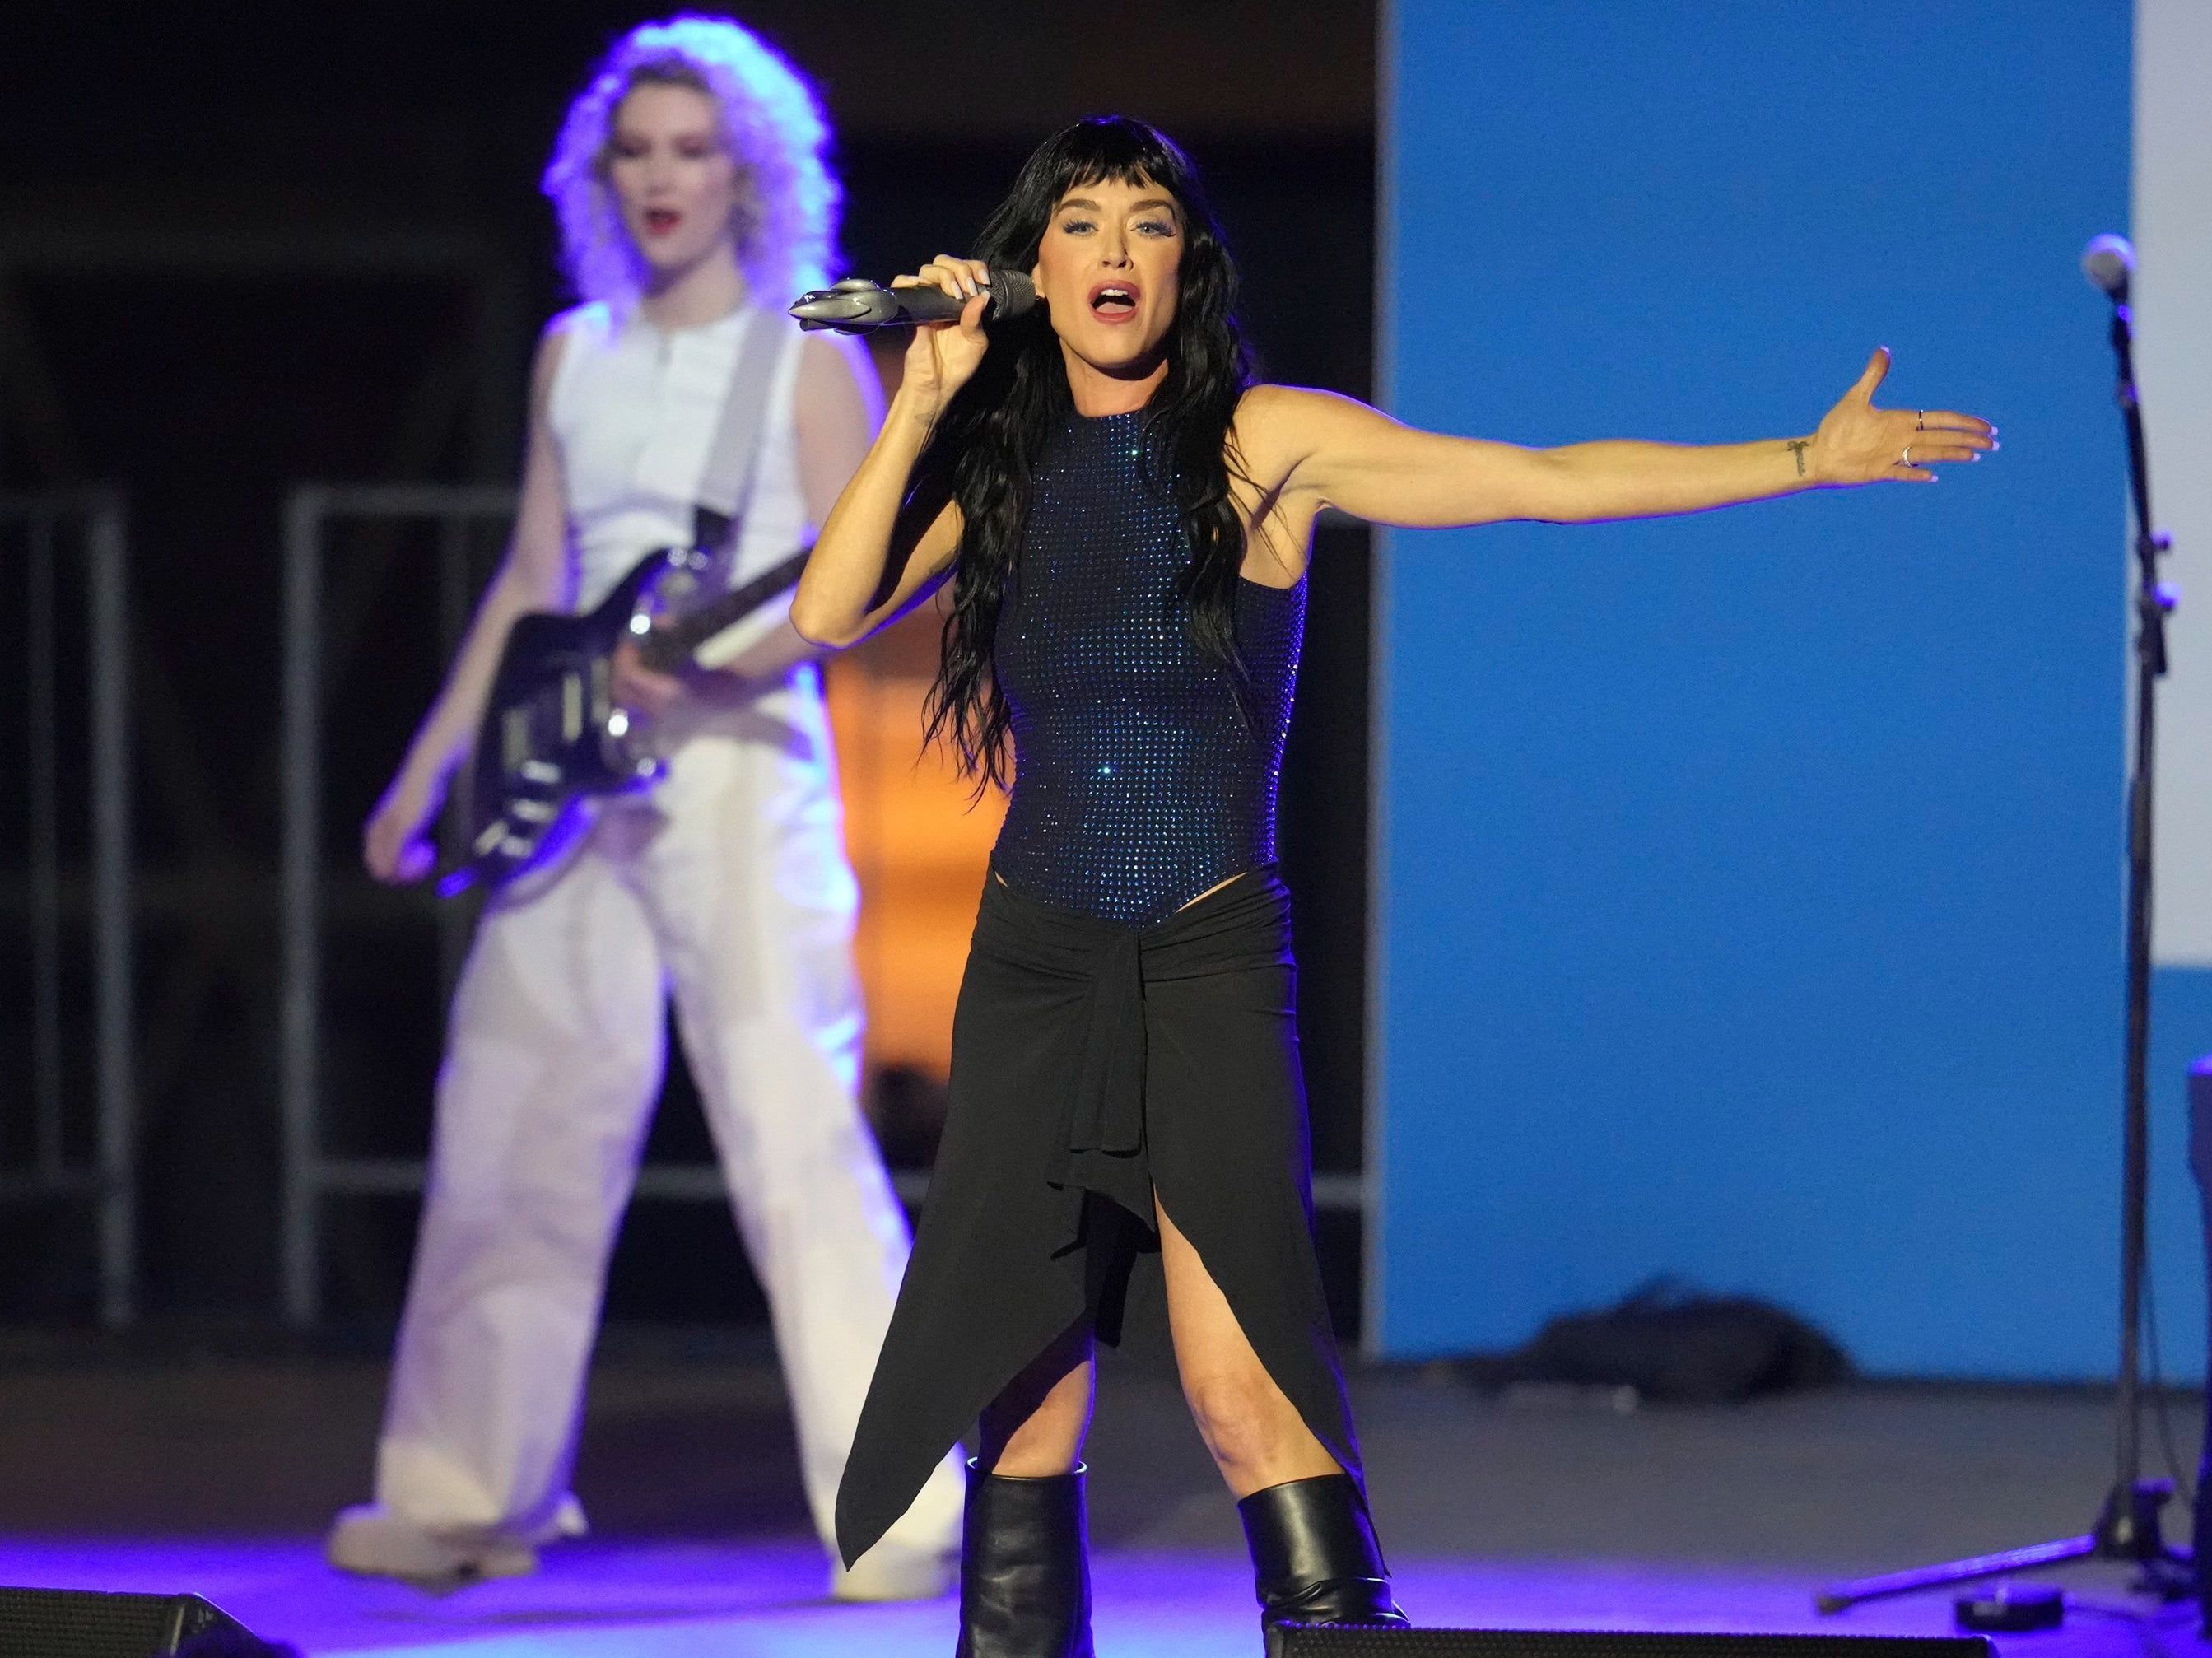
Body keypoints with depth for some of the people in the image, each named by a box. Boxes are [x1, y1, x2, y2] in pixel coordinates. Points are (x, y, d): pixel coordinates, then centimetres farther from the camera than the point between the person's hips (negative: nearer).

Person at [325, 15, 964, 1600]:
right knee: (512, 1133, 7)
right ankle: (475, 1491, 19)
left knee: (793, 1129, -13)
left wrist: (708, 664, -23)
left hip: (744, 764, -6)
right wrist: (427, 772, 17)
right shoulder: (573, 353, 14)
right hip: (578, 776, 6)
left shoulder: (811, 357, -2)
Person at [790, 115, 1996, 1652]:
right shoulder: (998, 462, 7)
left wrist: (1809, 457, -6)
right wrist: (922, 404, -9)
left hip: (1211, 959, -3)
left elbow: (1546, 480, -3)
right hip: (1033, 961, 3)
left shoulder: (1262, 444, -2)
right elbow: (830, 614, -4)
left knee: (1244, 1383, -19)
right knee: (1023, 1414, 3)